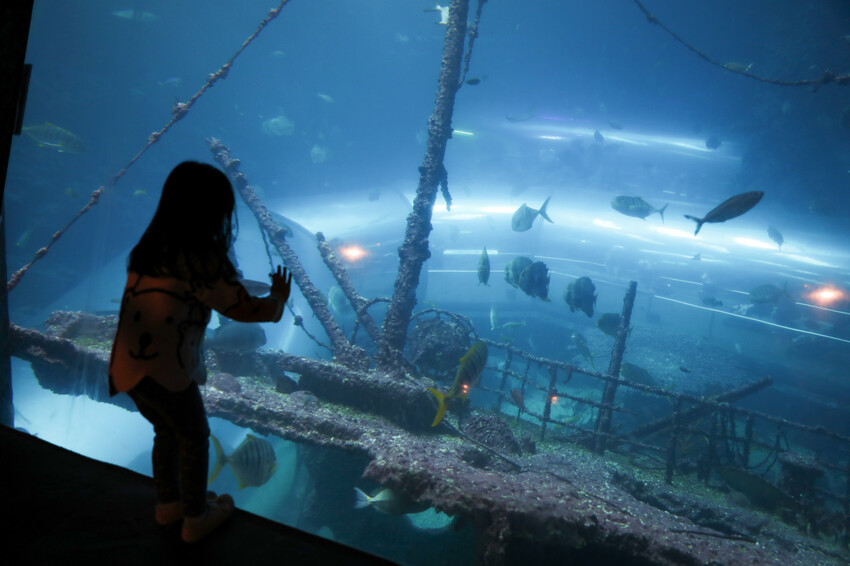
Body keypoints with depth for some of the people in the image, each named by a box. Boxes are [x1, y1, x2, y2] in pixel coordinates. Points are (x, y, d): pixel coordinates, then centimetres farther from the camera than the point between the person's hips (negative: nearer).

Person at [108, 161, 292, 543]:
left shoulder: (150, 247, 6)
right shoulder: (200, 260, -15)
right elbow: (244, 310, -12)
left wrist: (225, 280, 18)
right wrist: (278, 297, 7)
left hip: (128, 367, 7)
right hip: (165, 372, -7)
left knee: (167, 431, 28)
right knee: (195, 439, 16)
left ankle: (168, 503, 45)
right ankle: (196, 518, 32)